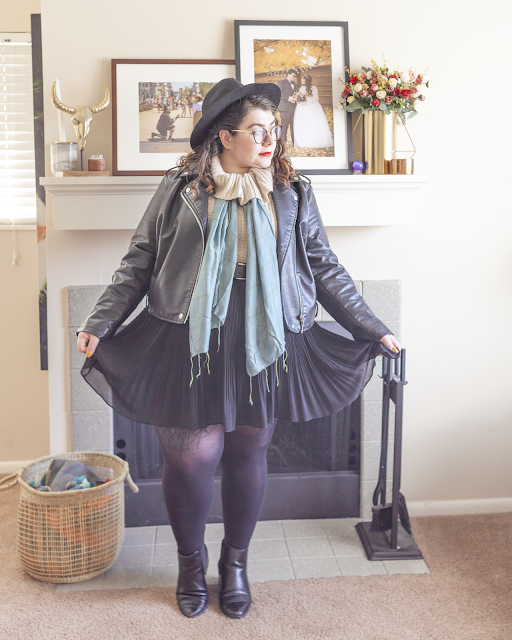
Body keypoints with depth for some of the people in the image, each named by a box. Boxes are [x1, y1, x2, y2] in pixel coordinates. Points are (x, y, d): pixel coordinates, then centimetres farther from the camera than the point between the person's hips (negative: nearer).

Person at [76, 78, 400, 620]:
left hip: (263, 344, 2)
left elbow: (325, 269, 11)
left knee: (249, 454, 10)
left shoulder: (291, 193, 8)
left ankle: (235, 561, 34)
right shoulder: (181, 189, 3)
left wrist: (372, 329, 8)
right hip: (191, 344, -1)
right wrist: (99, 323, -5)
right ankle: (191, 561, 28)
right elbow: (138, 264, 4)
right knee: (192, 455, -1)